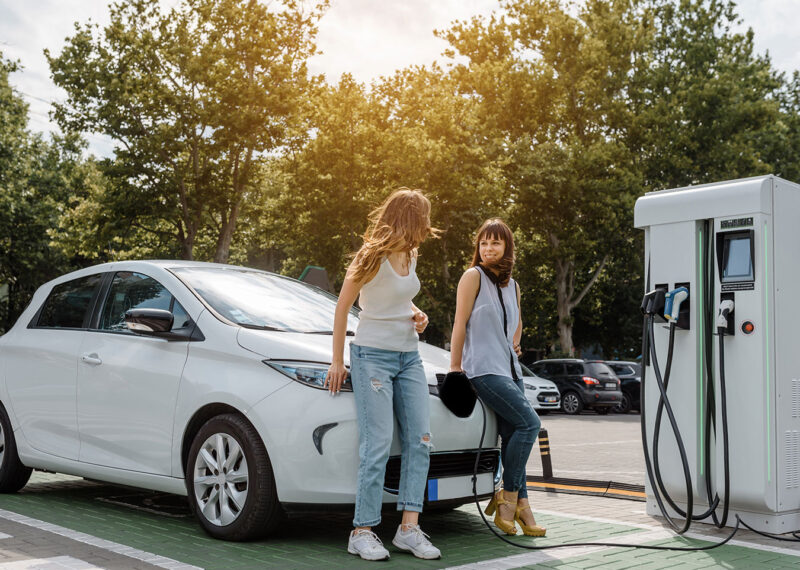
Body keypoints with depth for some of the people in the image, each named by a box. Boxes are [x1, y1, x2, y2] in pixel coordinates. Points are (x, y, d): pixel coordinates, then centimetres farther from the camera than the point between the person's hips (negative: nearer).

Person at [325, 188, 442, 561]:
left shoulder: (410, 255, 11)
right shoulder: (372, 256, -10)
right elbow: (342, 307, -5)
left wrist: (417, 316, 3)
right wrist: (337, 362, -5)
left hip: (409, 357, 7)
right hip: (373, 355, -7)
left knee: (420, 440, -1)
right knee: (377, 446, -10)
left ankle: (409, 528, 3)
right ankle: (362, 532, -1)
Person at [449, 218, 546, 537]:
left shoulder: (512, 286, 17)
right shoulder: (474, 276, -2)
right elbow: (460, 323, -6)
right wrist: (454, 367, -9)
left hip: (509, 368, 7)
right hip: (483, 368, -7)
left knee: (513, 435, 1)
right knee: (530, 423, -17)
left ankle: (518, 504, 7)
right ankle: (510, 498, -6)